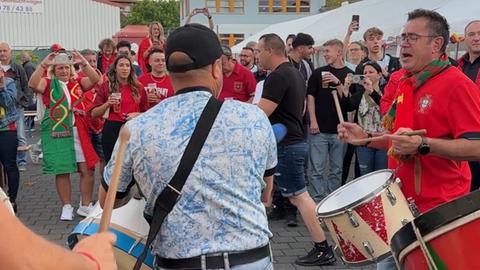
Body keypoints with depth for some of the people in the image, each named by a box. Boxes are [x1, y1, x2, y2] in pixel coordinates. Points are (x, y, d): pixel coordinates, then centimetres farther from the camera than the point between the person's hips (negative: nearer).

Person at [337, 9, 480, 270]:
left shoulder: (456, 84, -14)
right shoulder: (405, 84, 12)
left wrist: (423, 145, -31)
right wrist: (365, 137, 6)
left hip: (439, 211, -8)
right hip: (402, 203, 8)